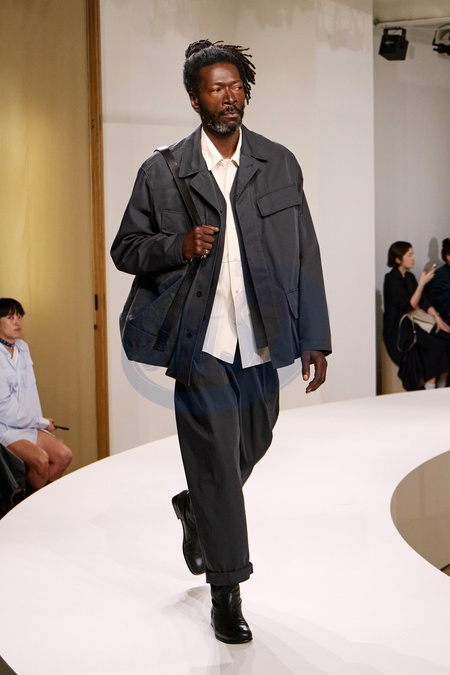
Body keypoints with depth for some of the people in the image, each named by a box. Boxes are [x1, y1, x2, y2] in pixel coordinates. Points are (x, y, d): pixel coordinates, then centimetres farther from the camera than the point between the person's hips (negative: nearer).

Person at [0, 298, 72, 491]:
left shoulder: (22, 348, 7)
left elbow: (30, 391, 10)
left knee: (64, 455, -5)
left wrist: (39, 422, -5)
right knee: (40, 459, -25)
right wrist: (42, 422, -8)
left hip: (26, 423, 8)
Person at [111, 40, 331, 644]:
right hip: (201, 343, -3)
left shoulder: (280, 164, 6)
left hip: (262, 343, 3)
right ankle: (226, 591, 12)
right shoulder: (161, 172, 0)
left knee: (250, 449, 16)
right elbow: (125, 249, 6)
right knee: (216, 461, -2)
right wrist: (178, 247, -15)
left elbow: (305, 255, 6)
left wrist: (315, 338, 2)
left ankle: (194, 508, 49)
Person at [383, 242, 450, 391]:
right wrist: (422, 283, -18)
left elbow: (424, 301, 13)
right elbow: (410, 306, -18)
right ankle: (430, 388, -18)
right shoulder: (392, 279, -12)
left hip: (410, 325, 8)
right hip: (397, 330, -8)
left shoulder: (409, 277, 13)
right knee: (436, 346, -24)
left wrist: (437, 318, 1)